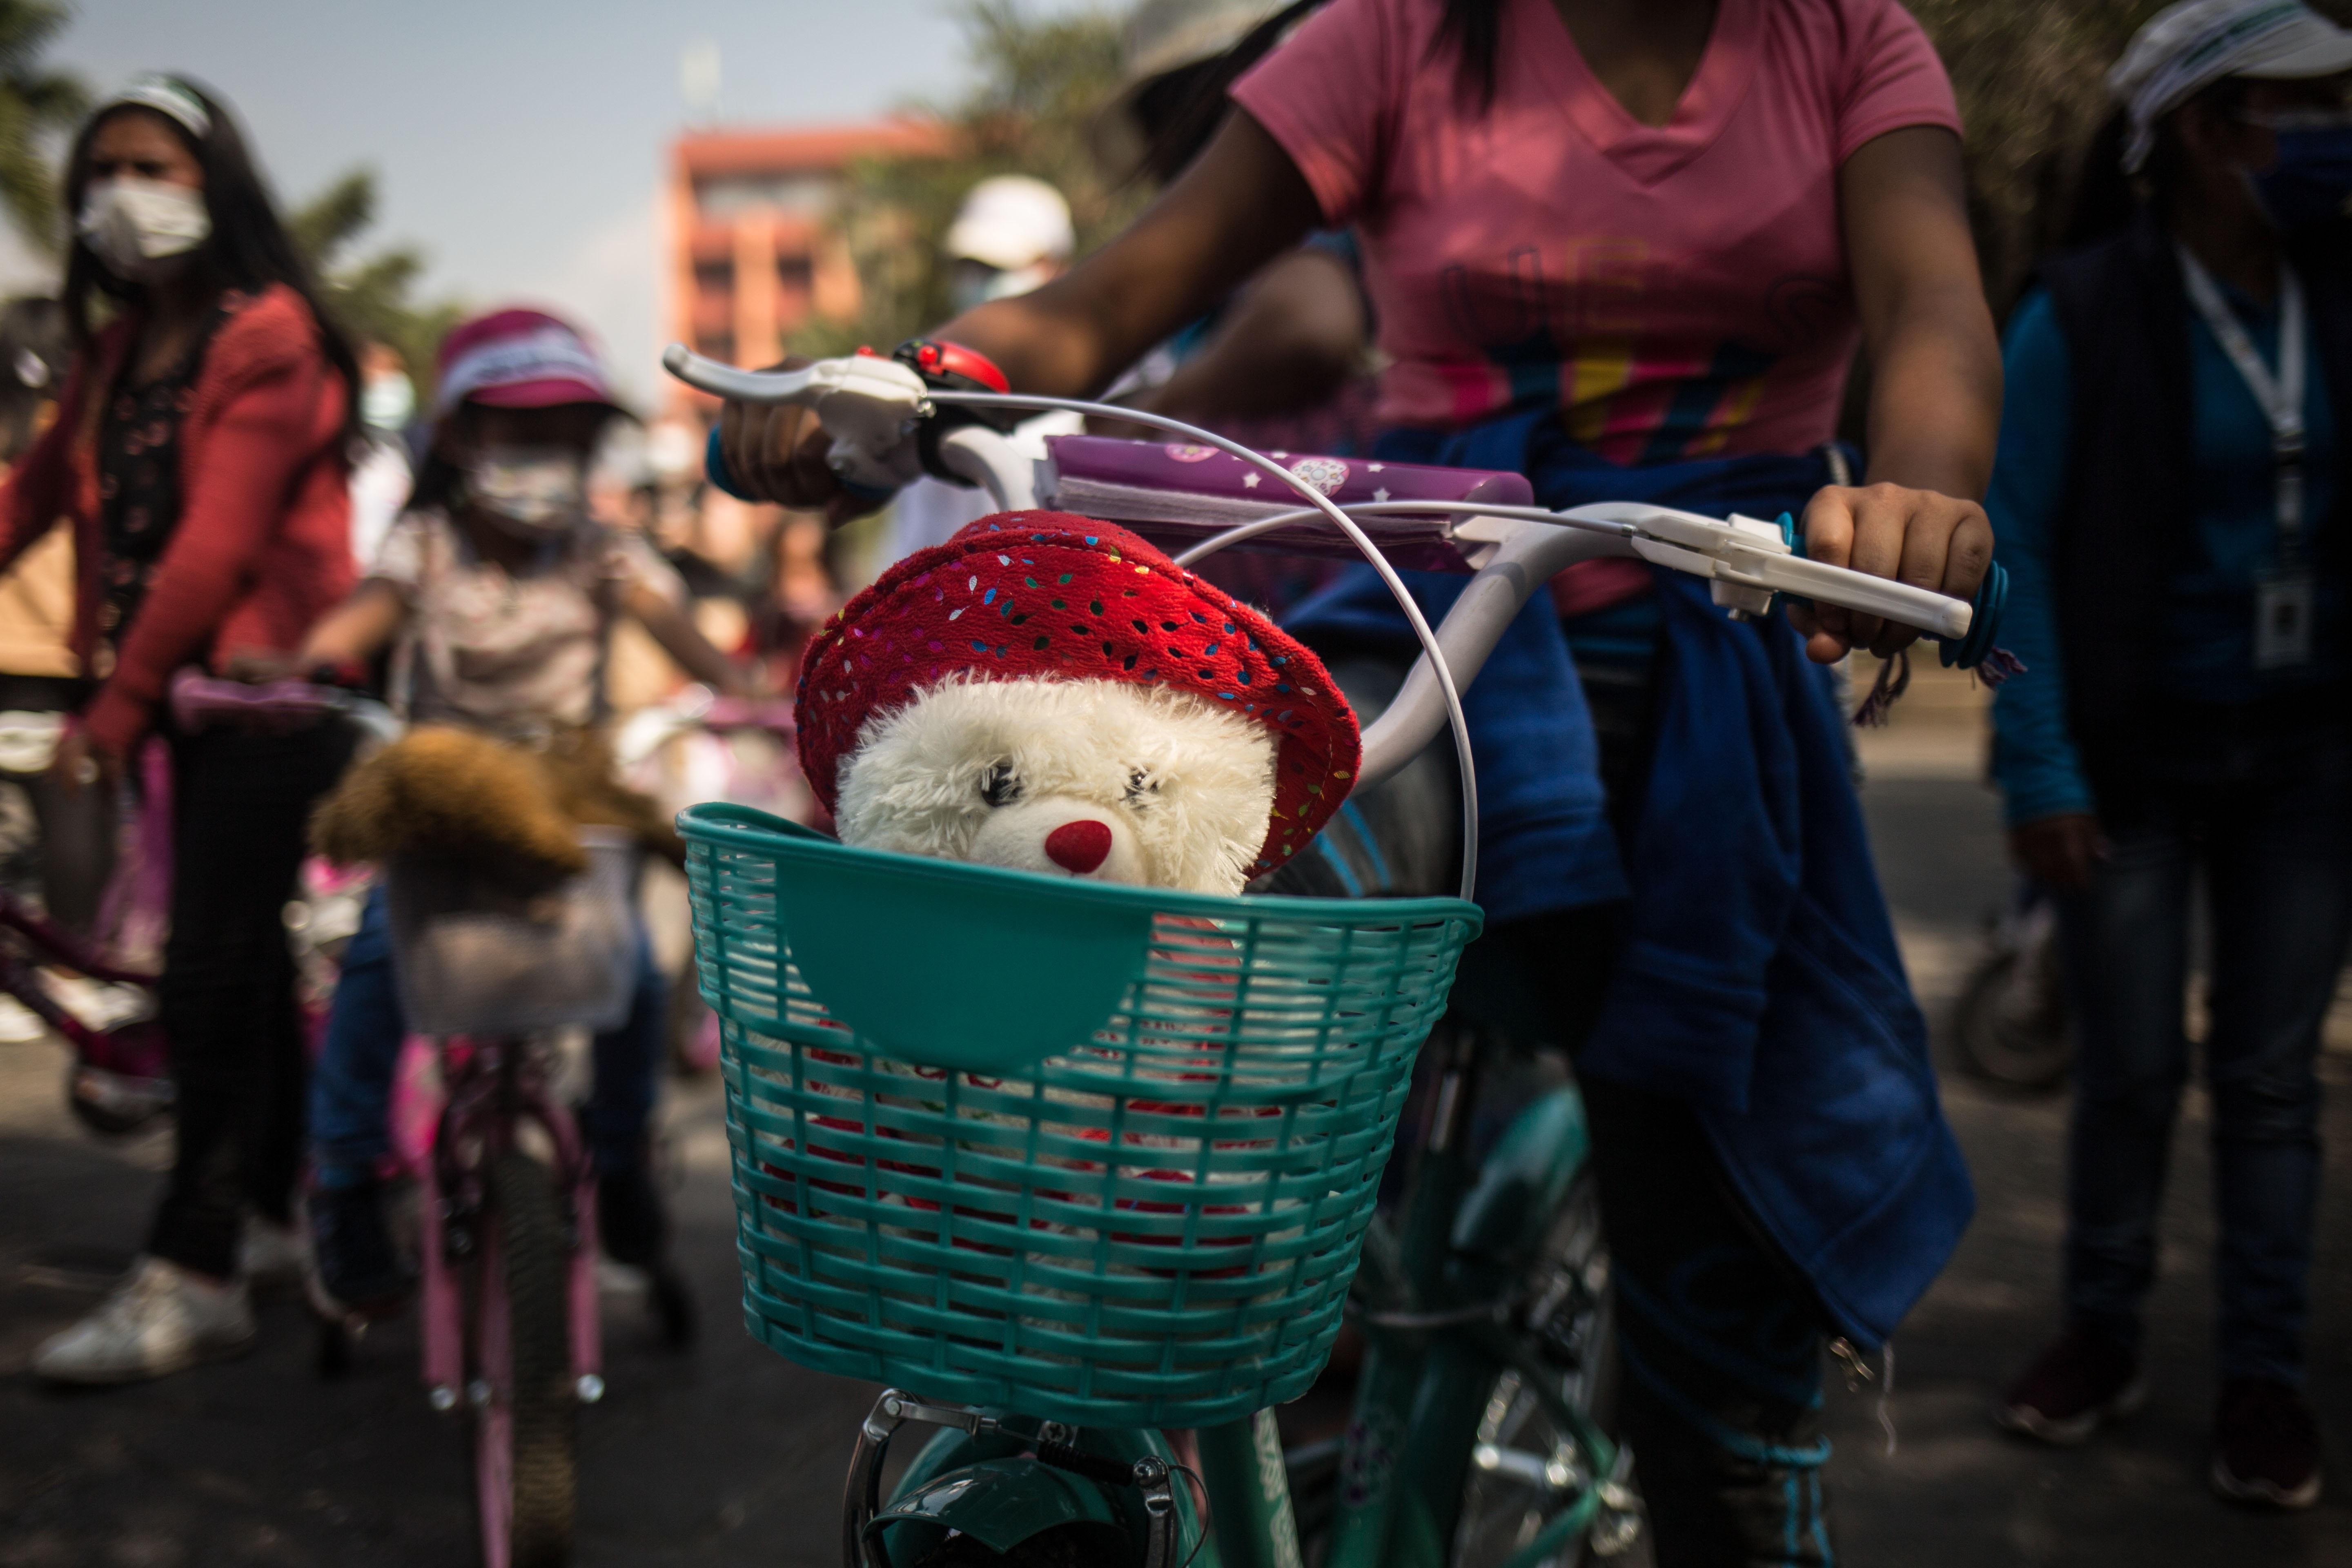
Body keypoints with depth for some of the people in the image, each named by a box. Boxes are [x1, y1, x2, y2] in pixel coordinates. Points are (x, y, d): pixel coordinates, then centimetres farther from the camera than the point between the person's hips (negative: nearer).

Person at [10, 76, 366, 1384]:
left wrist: (117, 708, -19)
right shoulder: (118, 350, 15)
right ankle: (290, 1209, 26)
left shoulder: (269, 338, -11)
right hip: (187, 688, 8)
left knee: (213, 971, -11)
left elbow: (216, 542, -17)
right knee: (246, 955, 14)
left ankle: (193, 1278, -8)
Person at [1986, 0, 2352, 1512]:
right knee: (2132, 1068, 6)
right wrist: (2038, 767, -14)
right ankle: (2104, 1332, 25)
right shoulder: (2082, 317, -9)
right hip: (2136, 760, -3)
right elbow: (2012, 547, -10)